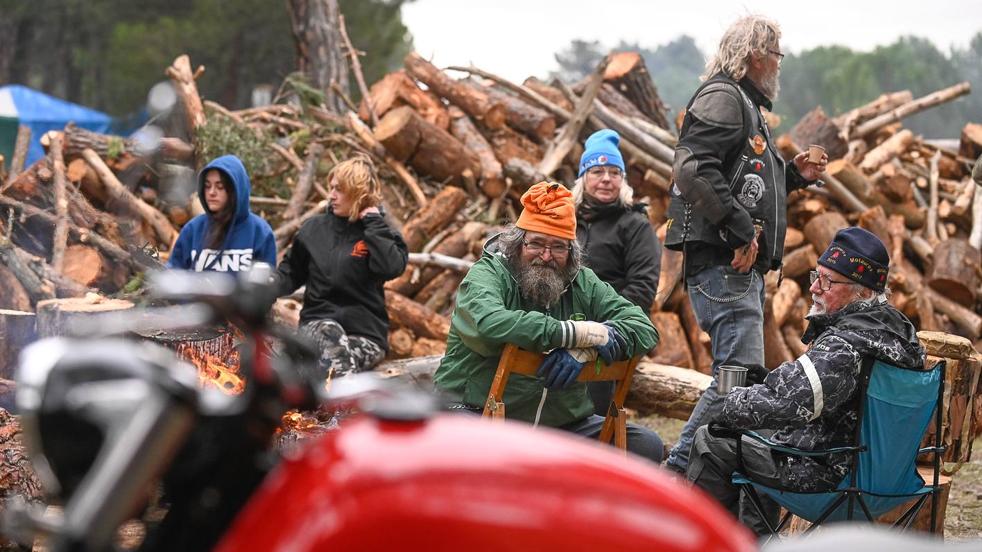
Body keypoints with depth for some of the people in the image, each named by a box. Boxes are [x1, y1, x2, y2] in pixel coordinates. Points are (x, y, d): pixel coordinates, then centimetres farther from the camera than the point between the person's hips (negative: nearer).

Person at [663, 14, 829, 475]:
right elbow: (693, 170, -23)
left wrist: (793, 175, 19)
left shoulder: (744, 104, 25)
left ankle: (681, 468, 16)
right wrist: (741, 230, -23)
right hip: (722, 263, -11)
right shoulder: (721, 97, -8)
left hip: (742, 265, 11)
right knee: (741, 373, -16)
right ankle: (683, 465, -13)